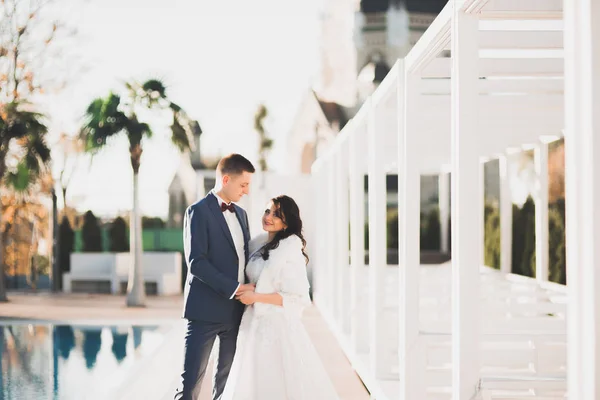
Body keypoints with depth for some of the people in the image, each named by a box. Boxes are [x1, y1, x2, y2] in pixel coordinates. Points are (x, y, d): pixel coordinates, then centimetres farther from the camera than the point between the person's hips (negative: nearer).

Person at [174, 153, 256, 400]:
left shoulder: (240, 214, 16)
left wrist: (251, 292, 1)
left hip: (236, 311, 7)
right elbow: (196, 262, -16)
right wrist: (234, 288, -19)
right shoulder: (199, 211, -8)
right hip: (206, 310, -7)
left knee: (228, 378, 10)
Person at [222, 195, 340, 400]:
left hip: (277, 327, -8)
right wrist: (244, 294, 4)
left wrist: (256, 297, -16)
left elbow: (297, 297, -18)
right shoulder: (259, 244, 9)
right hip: (255, 325, 8)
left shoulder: (290, 252, -14)